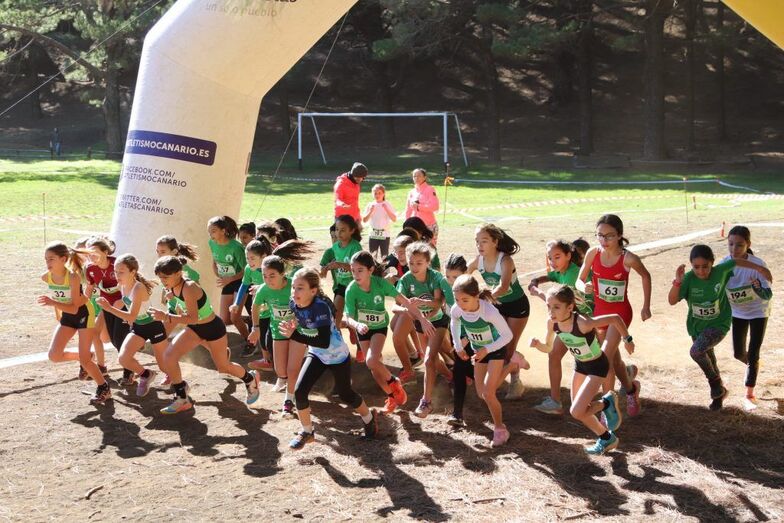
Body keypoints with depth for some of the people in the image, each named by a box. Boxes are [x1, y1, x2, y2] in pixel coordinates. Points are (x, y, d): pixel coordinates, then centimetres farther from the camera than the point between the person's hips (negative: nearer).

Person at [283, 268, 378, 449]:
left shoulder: (321, 306, -36)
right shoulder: (294, 304, -16)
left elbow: (324, 342, -42)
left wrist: (294, 335, -46)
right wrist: (291, 328, -7)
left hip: (338, 356, -5)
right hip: (316, 354, 5)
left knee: (345, 394, 13)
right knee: (299, 391, -10)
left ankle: (369, 418, 44)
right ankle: (307, 432, 12)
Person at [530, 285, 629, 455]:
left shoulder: (582, 323, -37)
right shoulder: (552, 322, -18)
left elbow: (615, 318, -28)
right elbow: (548, 348, -1)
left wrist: (627, 340, -15)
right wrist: (537, 344, -23)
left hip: (597, 366, -7)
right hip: (580, 364, 7)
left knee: (577, 412, -15)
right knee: (580, 410, 15)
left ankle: (607, 403, 12)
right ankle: (608, 438, 36)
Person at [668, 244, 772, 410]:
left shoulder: (720, 271, -20)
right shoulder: (689, 278, -21)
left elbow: (736, 261, 1)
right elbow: (672, 301, -26)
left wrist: (760, 269, 11)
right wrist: (677, 281, -41)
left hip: (718, 325, -3)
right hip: (697, 326, 3)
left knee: (696, 351, -25)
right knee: (709, 359, 19)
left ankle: (716, 383, -1)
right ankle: (718, 392, 43)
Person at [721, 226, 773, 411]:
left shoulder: (758, 265, -31)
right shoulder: (724, 263, -20)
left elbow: (768, 295, -32)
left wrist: (758, 288, -53)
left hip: (758, 312, -4)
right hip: (737, 312, 4)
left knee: (753, 354, -5)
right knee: (739, 354, 10)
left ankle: (749, 395, 9)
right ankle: (754, 366, 45)